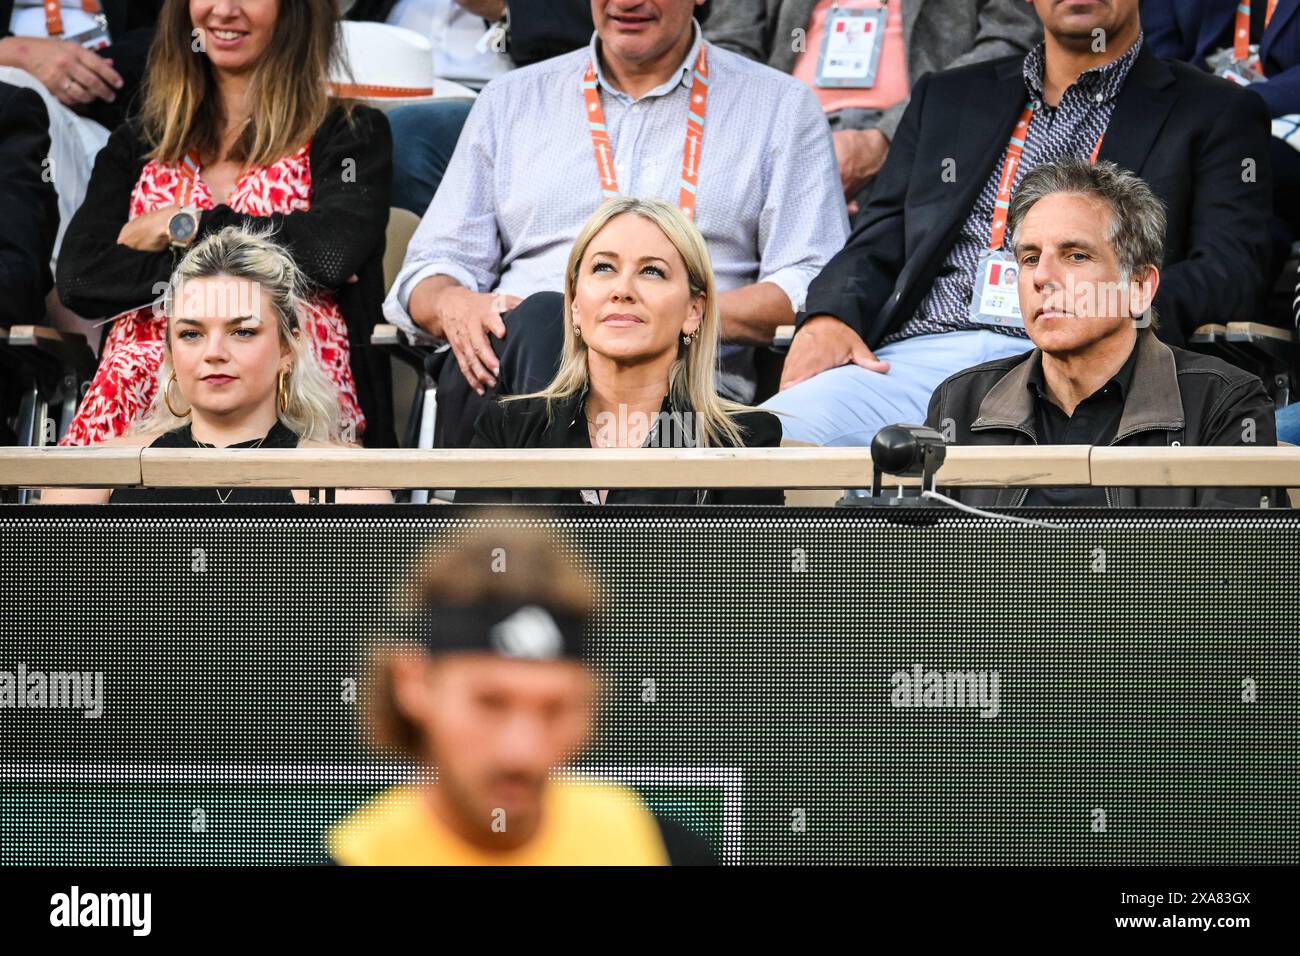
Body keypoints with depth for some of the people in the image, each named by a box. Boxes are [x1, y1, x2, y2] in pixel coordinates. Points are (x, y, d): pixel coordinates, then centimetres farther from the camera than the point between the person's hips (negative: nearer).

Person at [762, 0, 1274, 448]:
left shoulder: (1214, 115, 16)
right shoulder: (946, 97, 28)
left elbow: (1232, 270, 3)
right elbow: (879, 242, 21)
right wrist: (828, 319, -3)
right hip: (913, 357, 3)